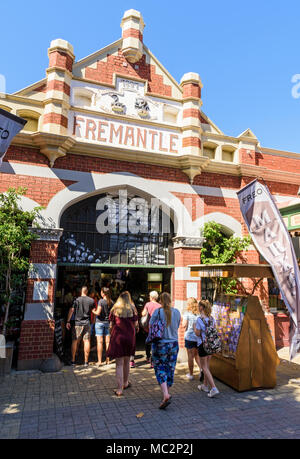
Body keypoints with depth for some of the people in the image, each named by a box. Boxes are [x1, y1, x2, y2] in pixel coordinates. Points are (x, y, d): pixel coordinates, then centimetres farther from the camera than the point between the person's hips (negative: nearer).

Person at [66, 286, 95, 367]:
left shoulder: (77, 300, -4)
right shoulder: (91, 300, 1)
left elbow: (71, 310, -7)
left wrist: (68, 321, -3)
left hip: (77, 323, -1)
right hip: (87, 323, 1)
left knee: (75, 341, 9)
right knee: (87, 341, 4)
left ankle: (73, 360, 14)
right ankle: (86, 361, 7)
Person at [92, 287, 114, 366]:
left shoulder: (101, 301, -13)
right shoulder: (111, 302, 1)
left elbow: (98, 313, -16)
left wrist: (93, 311, 3)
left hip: (100, 322, -5)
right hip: (108, 323, 5)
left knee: (100, 342, -1)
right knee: (107, 342, 8)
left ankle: (99, 360, 1)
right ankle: (107, 359, 14)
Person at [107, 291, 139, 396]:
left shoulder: (114, 309, 1)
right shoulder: (132, 309, 1)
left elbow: (111, 325, 2)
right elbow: (136, 324, 1)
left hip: (117, 337, -1)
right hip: (129, 337, 1)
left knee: (119, 364, 4)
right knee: (127, 361, 19)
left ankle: (119, 389, 3)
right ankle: (125, 383, 36)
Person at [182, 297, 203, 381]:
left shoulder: (187, 313, -9)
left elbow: (184, 325, -12)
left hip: (189, 337, -4)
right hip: (198, 337, 4)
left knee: (190, 356, 6)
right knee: (197, 355, 19)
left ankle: (191, 374, 15)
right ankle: (201, 369, 3)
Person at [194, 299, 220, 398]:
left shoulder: (199, 319, -18)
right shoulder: (212, 318, 2)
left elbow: (197, 333, -14)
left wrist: (194, 327, 3)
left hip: (202, 344, -7)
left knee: (204, 367, 2)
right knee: (207, 365, 19)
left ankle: (214, 388, -6)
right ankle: (205, 385, 30)